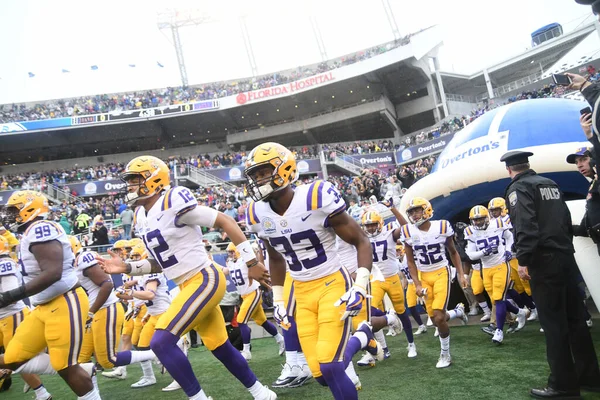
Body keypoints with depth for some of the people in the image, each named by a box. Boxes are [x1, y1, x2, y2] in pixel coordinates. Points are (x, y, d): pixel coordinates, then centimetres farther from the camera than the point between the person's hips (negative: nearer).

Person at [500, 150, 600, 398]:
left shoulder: (518, 188, -7)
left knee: (553, 322, -3)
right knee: (574, 318, 13)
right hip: (565, 256, 8)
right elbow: (567, 220, 20)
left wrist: (523, 260, -20)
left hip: (544, 261, -8)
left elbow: (526, 227, -20)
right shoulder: (550, 184, 17)